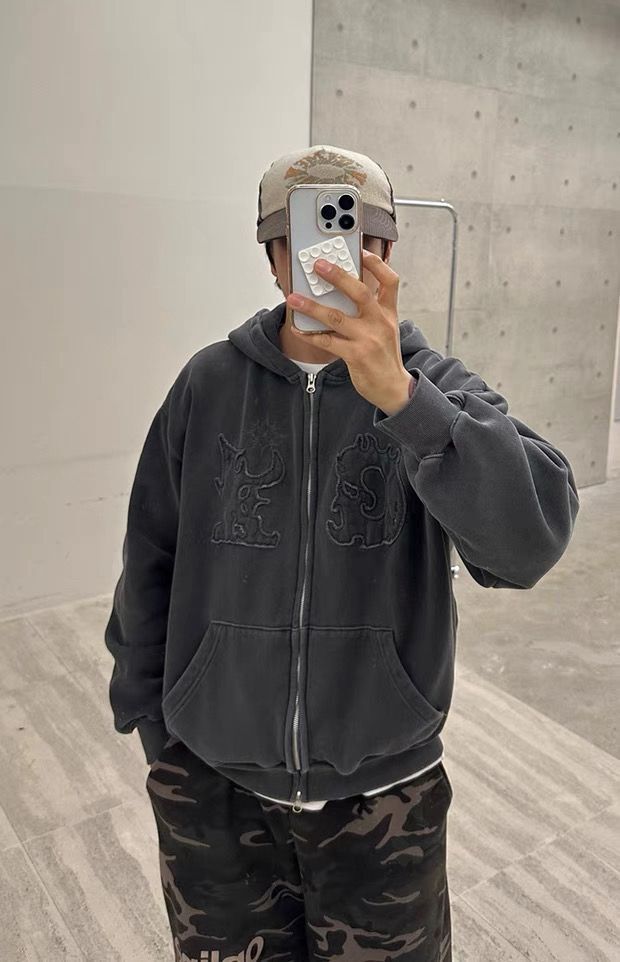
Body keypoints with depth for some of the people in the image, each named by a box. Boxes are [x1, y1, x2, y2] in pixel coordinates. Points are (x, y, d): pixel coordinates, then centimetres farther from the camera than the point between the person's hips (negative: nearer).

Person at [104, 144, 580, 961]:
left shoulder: (434, 387, -9)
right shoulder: (209, 385, -5)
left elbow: (534, 536, -26)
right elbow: (151, 565, 3)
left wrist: (398, 394, -36)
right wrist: (149, 717, 8)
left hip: (384, 797, 0)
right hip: (213, 787, 1)